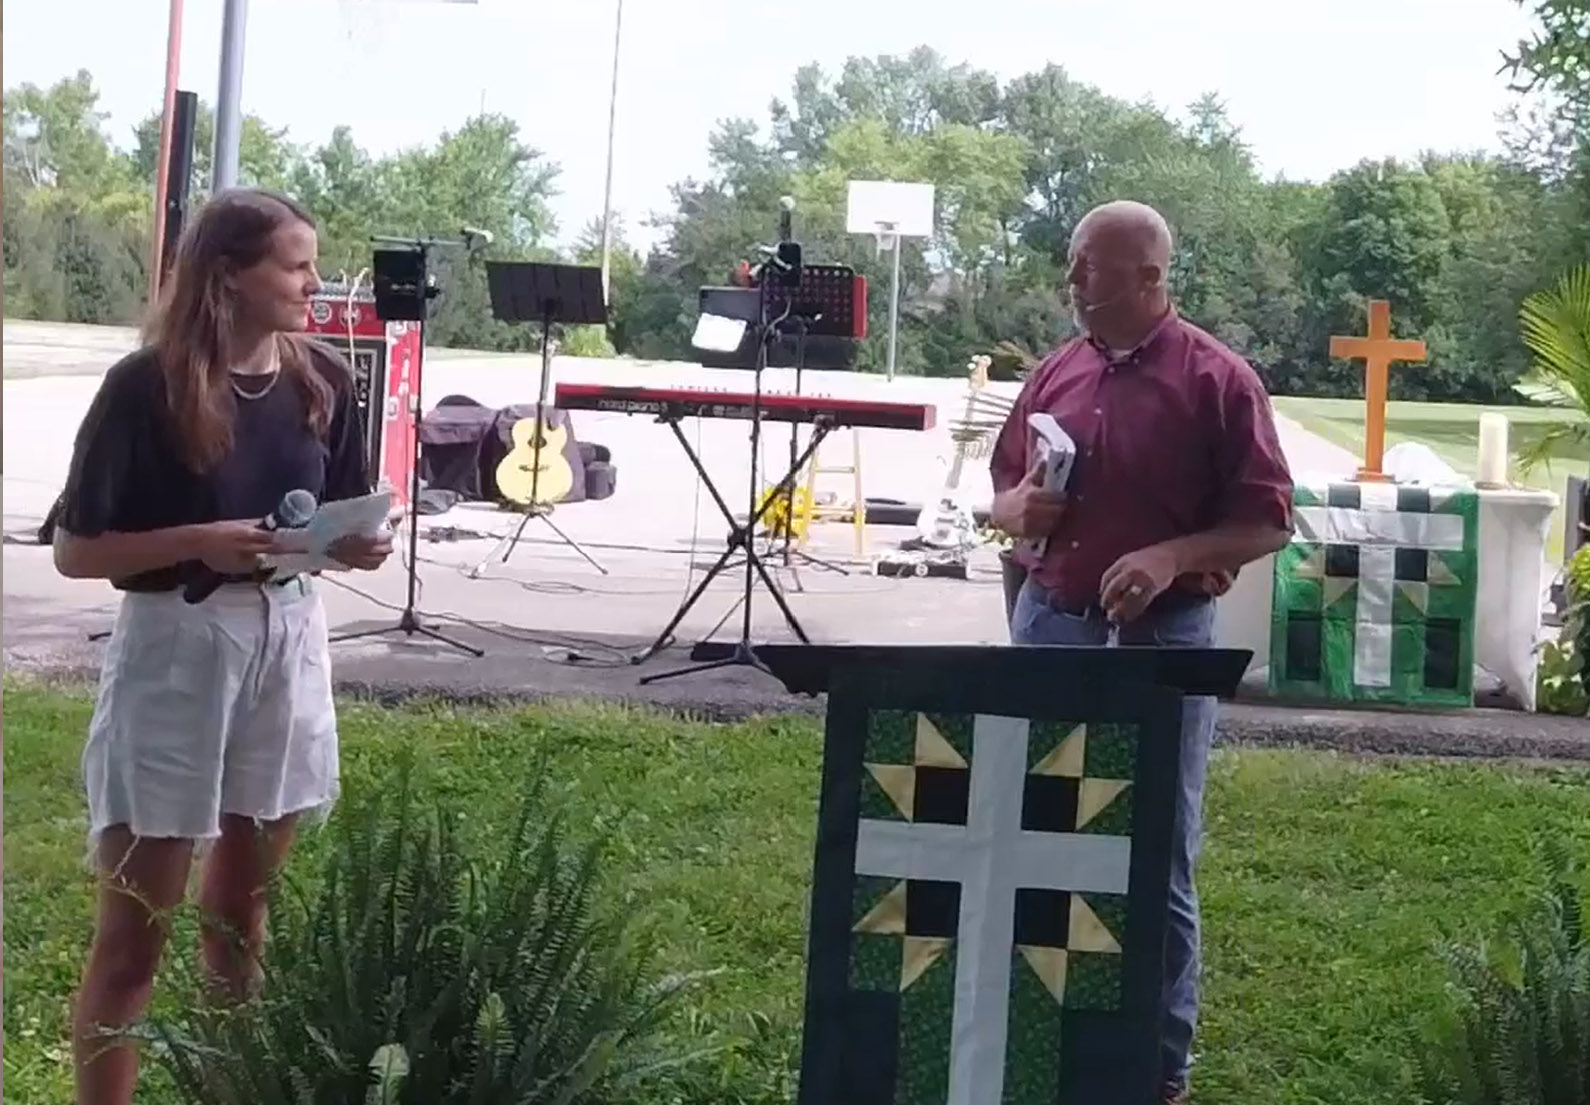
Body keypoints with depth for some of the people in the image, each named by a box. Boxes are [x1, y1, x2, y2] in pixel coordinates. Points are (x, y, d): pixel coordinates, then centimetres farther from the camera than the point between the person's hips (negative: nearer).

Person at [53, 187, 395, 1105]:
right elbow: (76, 550, -10)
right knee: (136, 928, 1)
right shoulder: (147, 386, -13)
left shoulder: (323, 381, 1)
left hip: (288, 644, 5)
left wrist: (361, 546, -10)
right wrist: (199, 541, -22)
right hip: (173, 651, -5)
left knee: (242, 904, 19)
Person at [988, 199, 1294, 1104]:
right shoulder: (1055, 372, 9)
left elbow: (1269, 521, -8)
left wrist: (1171, 557, -23)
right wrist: (1020, 508, -5)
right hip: (1049, 625, 5)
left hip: (1165, 637, -5)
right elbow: (1004, 495, 19)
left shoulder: (1219, 379, -7)